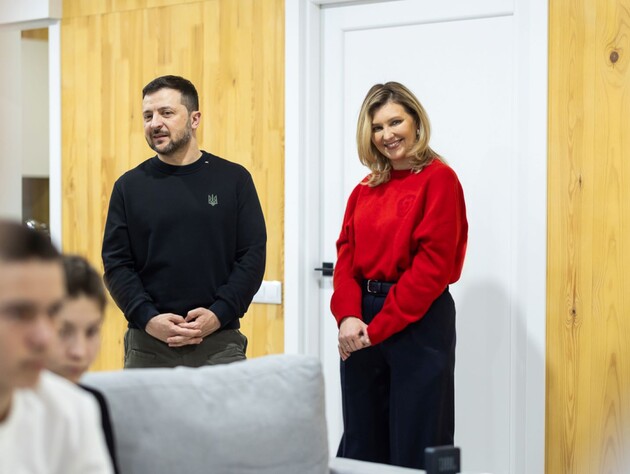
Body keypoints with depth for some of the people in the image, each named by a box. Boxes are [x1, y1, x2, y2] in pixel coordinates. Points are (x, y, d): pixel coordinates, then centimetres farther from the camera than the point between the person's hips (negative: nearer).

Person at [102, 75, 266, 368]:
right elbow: (116, 264, 4)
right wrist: (148, 318, -11)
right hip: (147, 346, 1)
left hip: (219, 343, -1)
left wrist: (219, 314, -11)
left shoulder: (233, 179, 5)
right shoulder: (129, 186, 7)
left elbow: (253, 256, 2)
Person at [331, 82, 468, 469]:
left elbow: (433, 263, -14)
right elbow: (346, 255, 7)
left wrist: (377, 328, -14)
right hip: (362, 325, 6)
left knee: (415, 448, -1)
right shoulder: (365, 189, 13)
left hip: (419, 322, -6)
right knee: (361, 444, 11)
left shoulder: (438, 178, -6)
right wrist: (348, 316, -11)